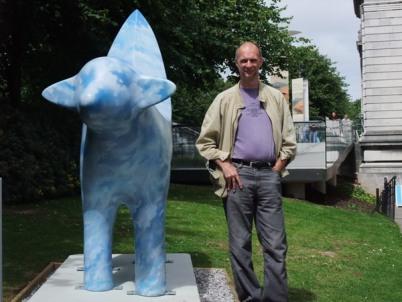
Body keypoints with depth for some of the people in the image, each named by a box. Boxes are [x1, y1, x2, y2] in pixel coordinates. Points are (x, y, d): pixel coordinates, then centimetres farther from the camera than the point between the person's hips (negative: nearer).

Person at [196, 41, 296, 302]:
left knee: (276, 245, -1)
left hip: (269, 175, 1)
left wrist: (275, 171, 1)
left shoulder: (276, 98, 13)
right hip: (238, 174, -1)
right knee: (240, 244, 3)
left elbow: (289, 142, 12)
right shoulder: (225, 99, 9)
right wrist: (225, 166, -6)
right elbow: (205, 141, 6)